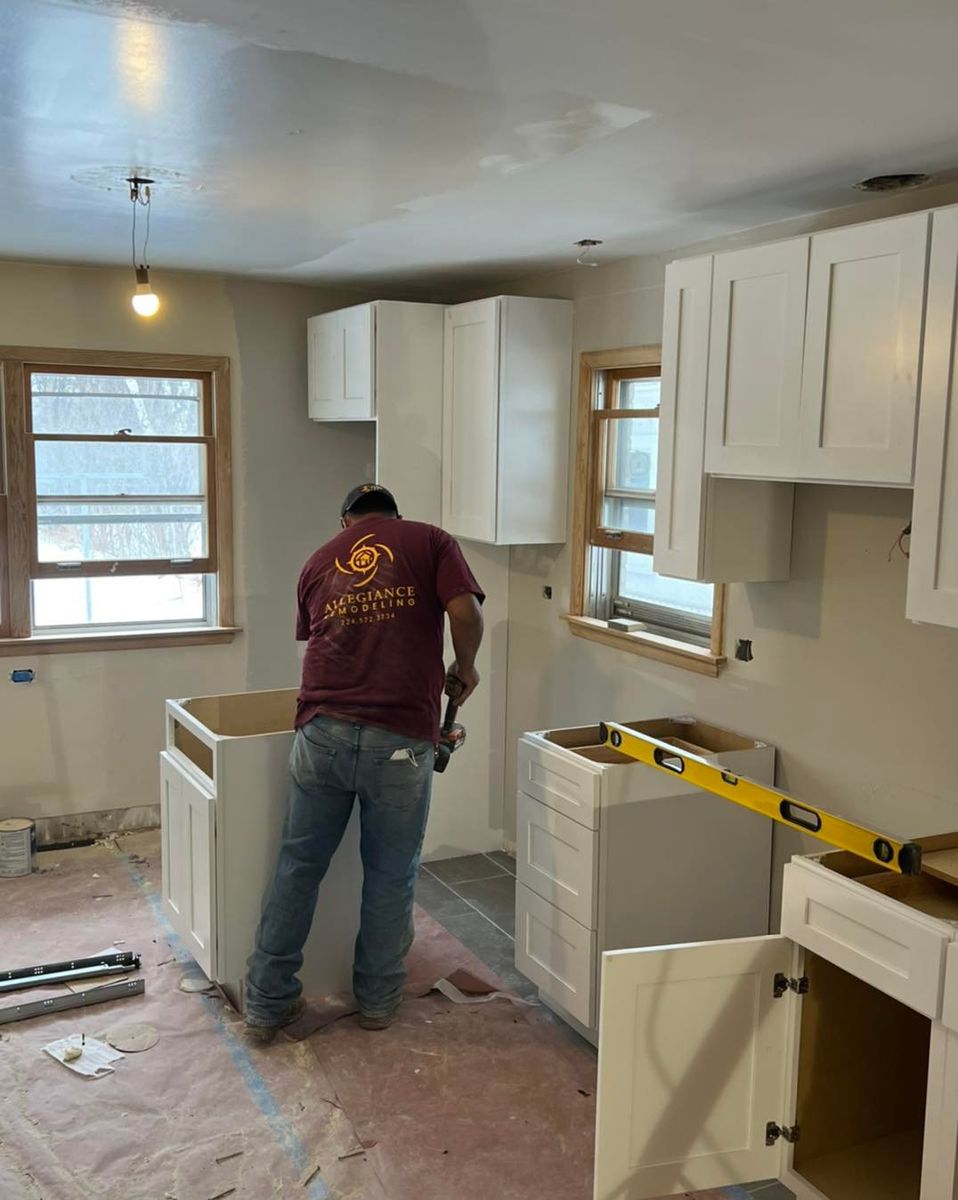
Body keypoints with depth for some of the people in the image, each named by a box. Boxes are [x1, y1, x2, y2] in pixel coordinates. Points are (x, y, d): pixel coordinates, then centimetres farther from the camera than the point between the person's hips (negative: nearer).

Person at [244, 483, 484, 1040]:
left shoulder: (320, 561, 18)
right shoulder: (430, 542, 7)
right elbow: (465, 612, -7)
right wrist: (465, 669, 10)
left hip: (323, 732, 3)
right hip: (400, 741, -3)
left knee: (298, 868, 15)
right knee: (391, 876, 13)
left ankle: (268, 1003, 25)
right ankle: (379, 999, 29)